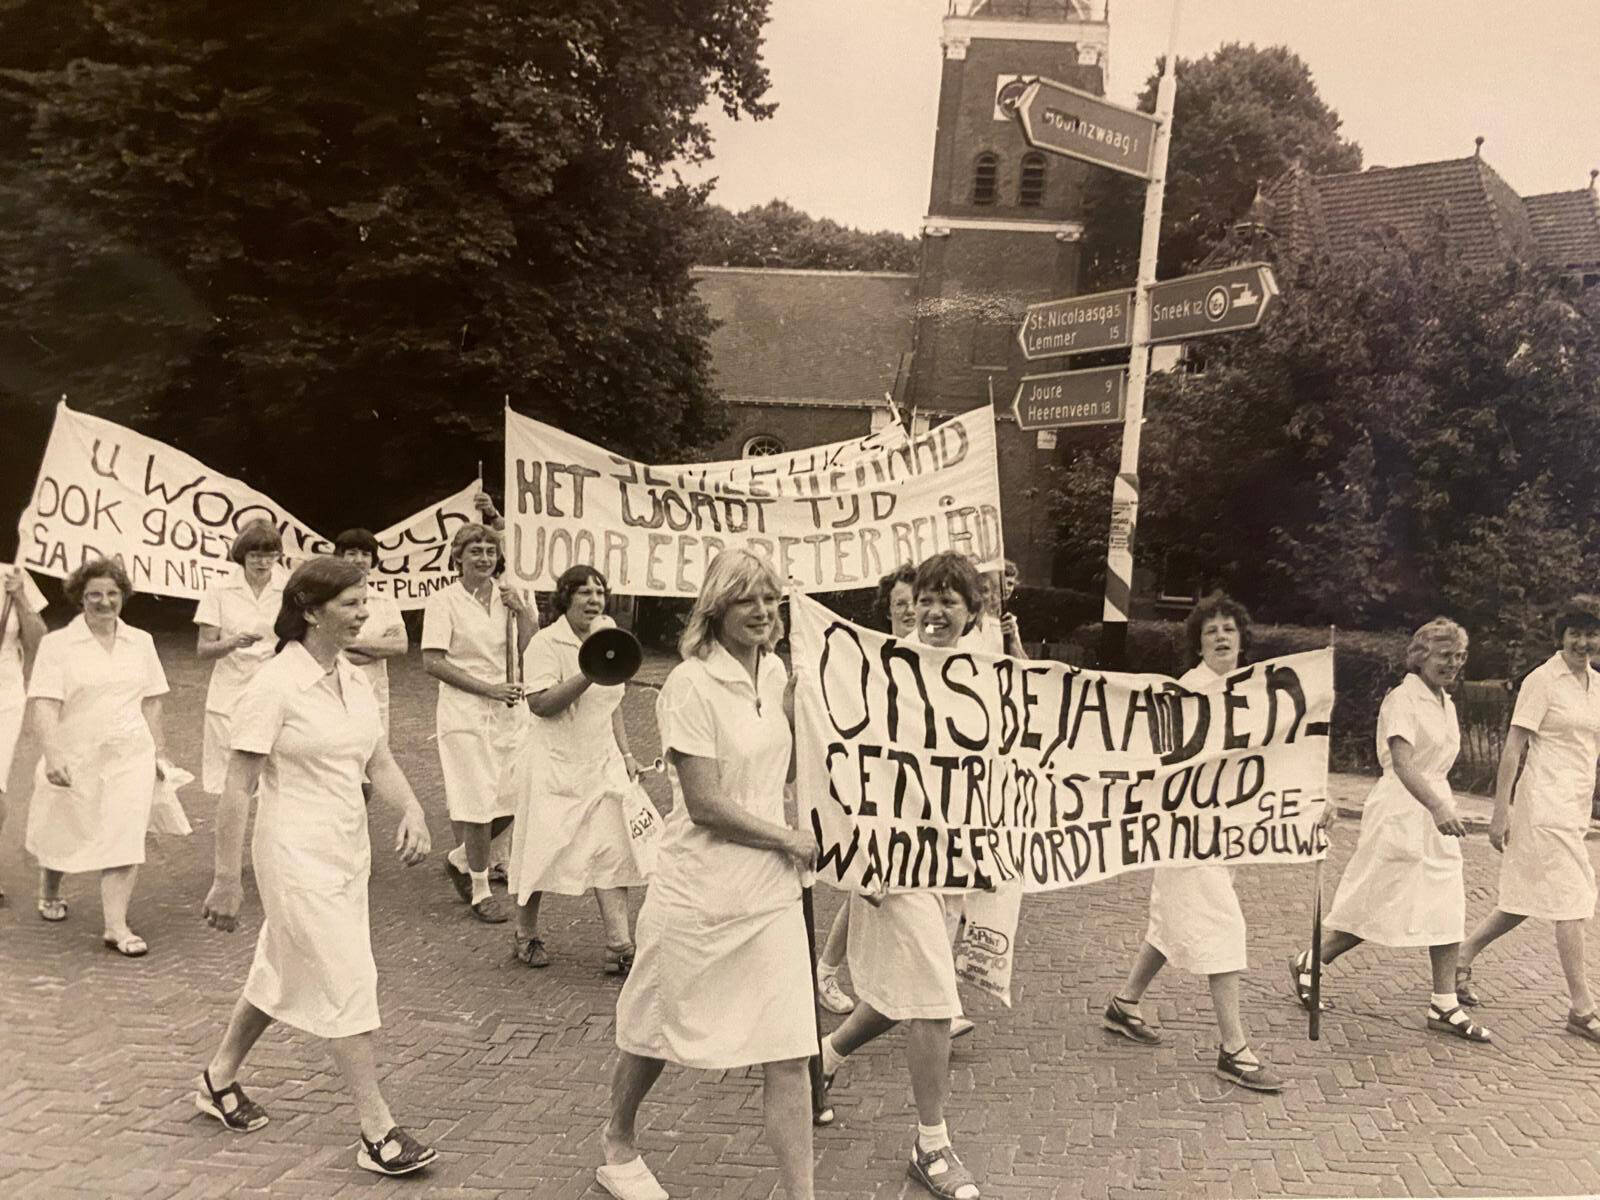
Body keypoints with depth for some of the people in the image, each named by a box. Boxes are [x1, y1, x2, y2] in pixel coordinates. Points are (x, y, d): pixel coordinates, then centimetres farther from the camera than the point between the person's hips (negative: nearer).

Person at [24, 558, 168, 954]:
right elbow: (43, 705, -14)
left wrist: (159, 752, 12)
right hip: (73, 758, -2)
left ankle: (116, 926, -2)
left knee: (125, 838, -5)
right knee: (61, 833, 14)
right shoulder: (57, 644, -5)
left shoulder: (141, 642, 6)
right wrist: (52, 755, -24)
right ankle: (49, 893, 44)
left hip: (130, 757, 2)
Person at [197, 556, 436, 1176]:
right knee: (348, 986, -6)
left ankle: (219, 1078, 41)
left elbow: (378, 762, 11)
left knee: (283, 974, 20)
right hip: (298, 856, -8)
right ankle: (378, 1132, 3)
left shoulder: (354, 679, 6)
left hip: (348, 852, 8)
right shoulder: (273, 685, -17)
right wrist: (227, 879, -16)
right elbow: (237, 788, -16)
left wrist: (411, 810, -8)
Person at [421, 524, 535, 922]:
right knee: (479, 802, -2)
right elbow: (432, 662, -11)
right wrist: (490, 689, -15)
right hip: (465, 712, -5)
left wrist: (523, 612, -11)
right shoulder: (444, 601, -5)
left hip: (509, 709, 5)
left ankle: (460, 859, 30)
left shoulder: (509, 597, 9)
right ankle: (481, 890, 13)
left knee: (515, 797, 6)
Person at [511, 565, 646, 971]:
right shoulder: (546, 642, -10)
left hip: (602, 763, 5)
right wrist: (588, 673, -28)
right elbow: (541, 703, -21)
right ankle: (526, 935, 24)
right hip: (557, 765, -5)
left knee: (611, 852, -1)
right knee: (542, 850, 4)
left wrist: (625, 754, 15)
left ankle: (620, 948, 0)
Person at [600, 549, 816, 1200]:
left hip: (770, 893, 5)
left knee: (789, 1053, 0)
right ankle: (618, 1147, 44)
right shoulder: (691, 684, -16)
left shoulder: (775, 671, 5)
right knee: (654, 1031, 17)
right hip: (697, 895, -5)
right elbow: (705, 804, -19)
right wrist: (790, 840, -10)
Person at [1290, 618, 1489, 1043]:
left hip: (1435, 810, 8)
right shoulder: (1402, 699, -13)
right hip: (1400, 814, -8)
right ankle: (1309, 965, 18)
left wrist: (1445, 806, 17)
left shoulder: (1445, 704, 13)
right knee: (1377, 908, -1)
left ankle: (1444, 1007, 9)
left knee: (1448, 908, 3)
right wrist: (1438, 807, -37)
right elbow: (1401, 762, -26)